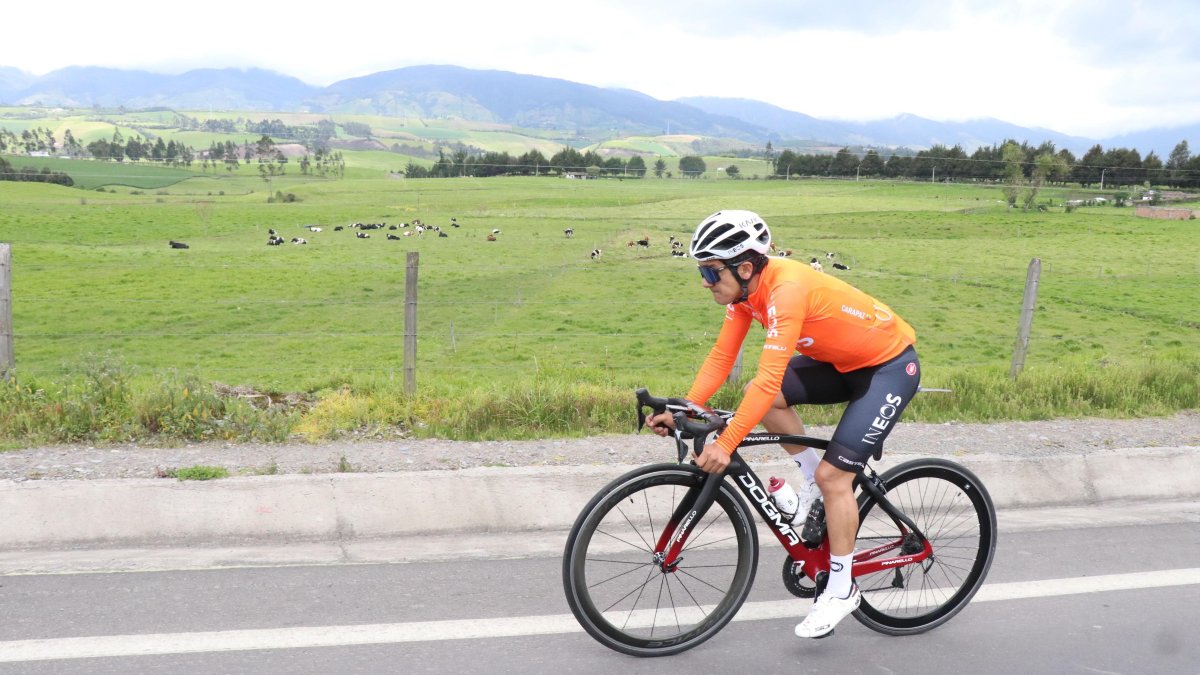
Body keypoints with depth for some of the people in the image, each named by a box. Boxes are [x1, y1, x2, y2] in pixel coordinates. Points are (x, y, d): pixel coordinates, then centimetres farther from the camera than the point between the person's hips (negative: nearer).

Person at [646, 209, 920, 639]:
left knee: (834, 474, -13)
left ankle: (841, 591, 5)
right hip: (841, 361, 8)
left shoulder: (787, 289, -33)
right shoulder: (746, 287, -8)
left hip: (890, 365, -8)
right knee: (757, 396, -9)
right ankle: (813, 482, 11)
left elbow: (769, 379, -39)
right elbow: (721, 356, -6)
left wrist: (725, 444, -39)